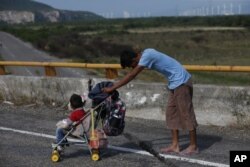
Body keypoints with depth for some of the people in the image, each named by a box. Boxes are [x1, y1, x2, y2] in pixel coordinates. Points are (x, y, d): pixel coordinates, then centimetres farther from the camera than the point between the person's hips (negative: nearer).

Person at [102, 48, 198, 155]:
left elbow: (131, 76, -23)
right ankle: (175, 145, 12)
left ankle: (193, 146, 4)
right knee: (171, 113, 10)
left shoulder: (146, 56, -22)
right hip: (175, 83, 10)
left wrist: (112, 88, -21)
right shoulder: (145, 54, 7)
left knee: (186, 113, -3)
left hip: (181, 81, -10)